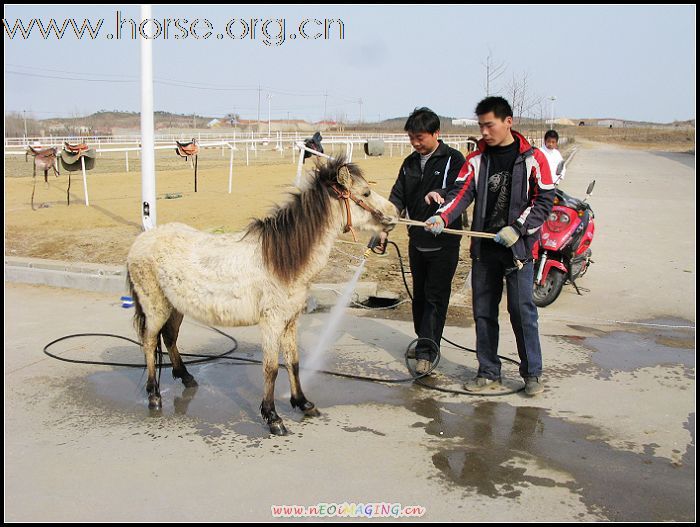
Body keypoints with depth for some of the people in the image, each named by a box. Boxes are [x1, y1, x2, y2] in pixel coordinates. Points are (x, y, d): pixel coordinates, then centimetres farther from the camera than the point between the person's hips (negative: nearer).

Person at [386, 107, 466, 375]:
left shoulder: (453, 159, -7)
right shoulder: (410, 163, 11)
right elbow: (398, 197, 7)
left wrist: (439, 194, -38)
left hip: (444, 242, -6)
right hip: (417, 240, 6)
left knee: (436, 297, -4)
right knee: (420, 295, 14)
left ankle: (426, 351, -2)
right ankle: (424, 343, 26)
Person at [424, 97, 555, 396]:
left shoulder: (532, 159, -2)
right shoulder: (476, 159, 7)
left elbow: (544, 200, -4)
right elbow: (461, 192, -4)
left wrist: (517, 228, -15)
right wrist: (442, 217, -22)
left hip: (518, 247, -4)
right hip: (483, 248, 4)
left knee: (522, 310, -2)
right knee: (483, 312, 8)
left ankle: (532, 372, 13)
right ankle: (488, 371, 21)